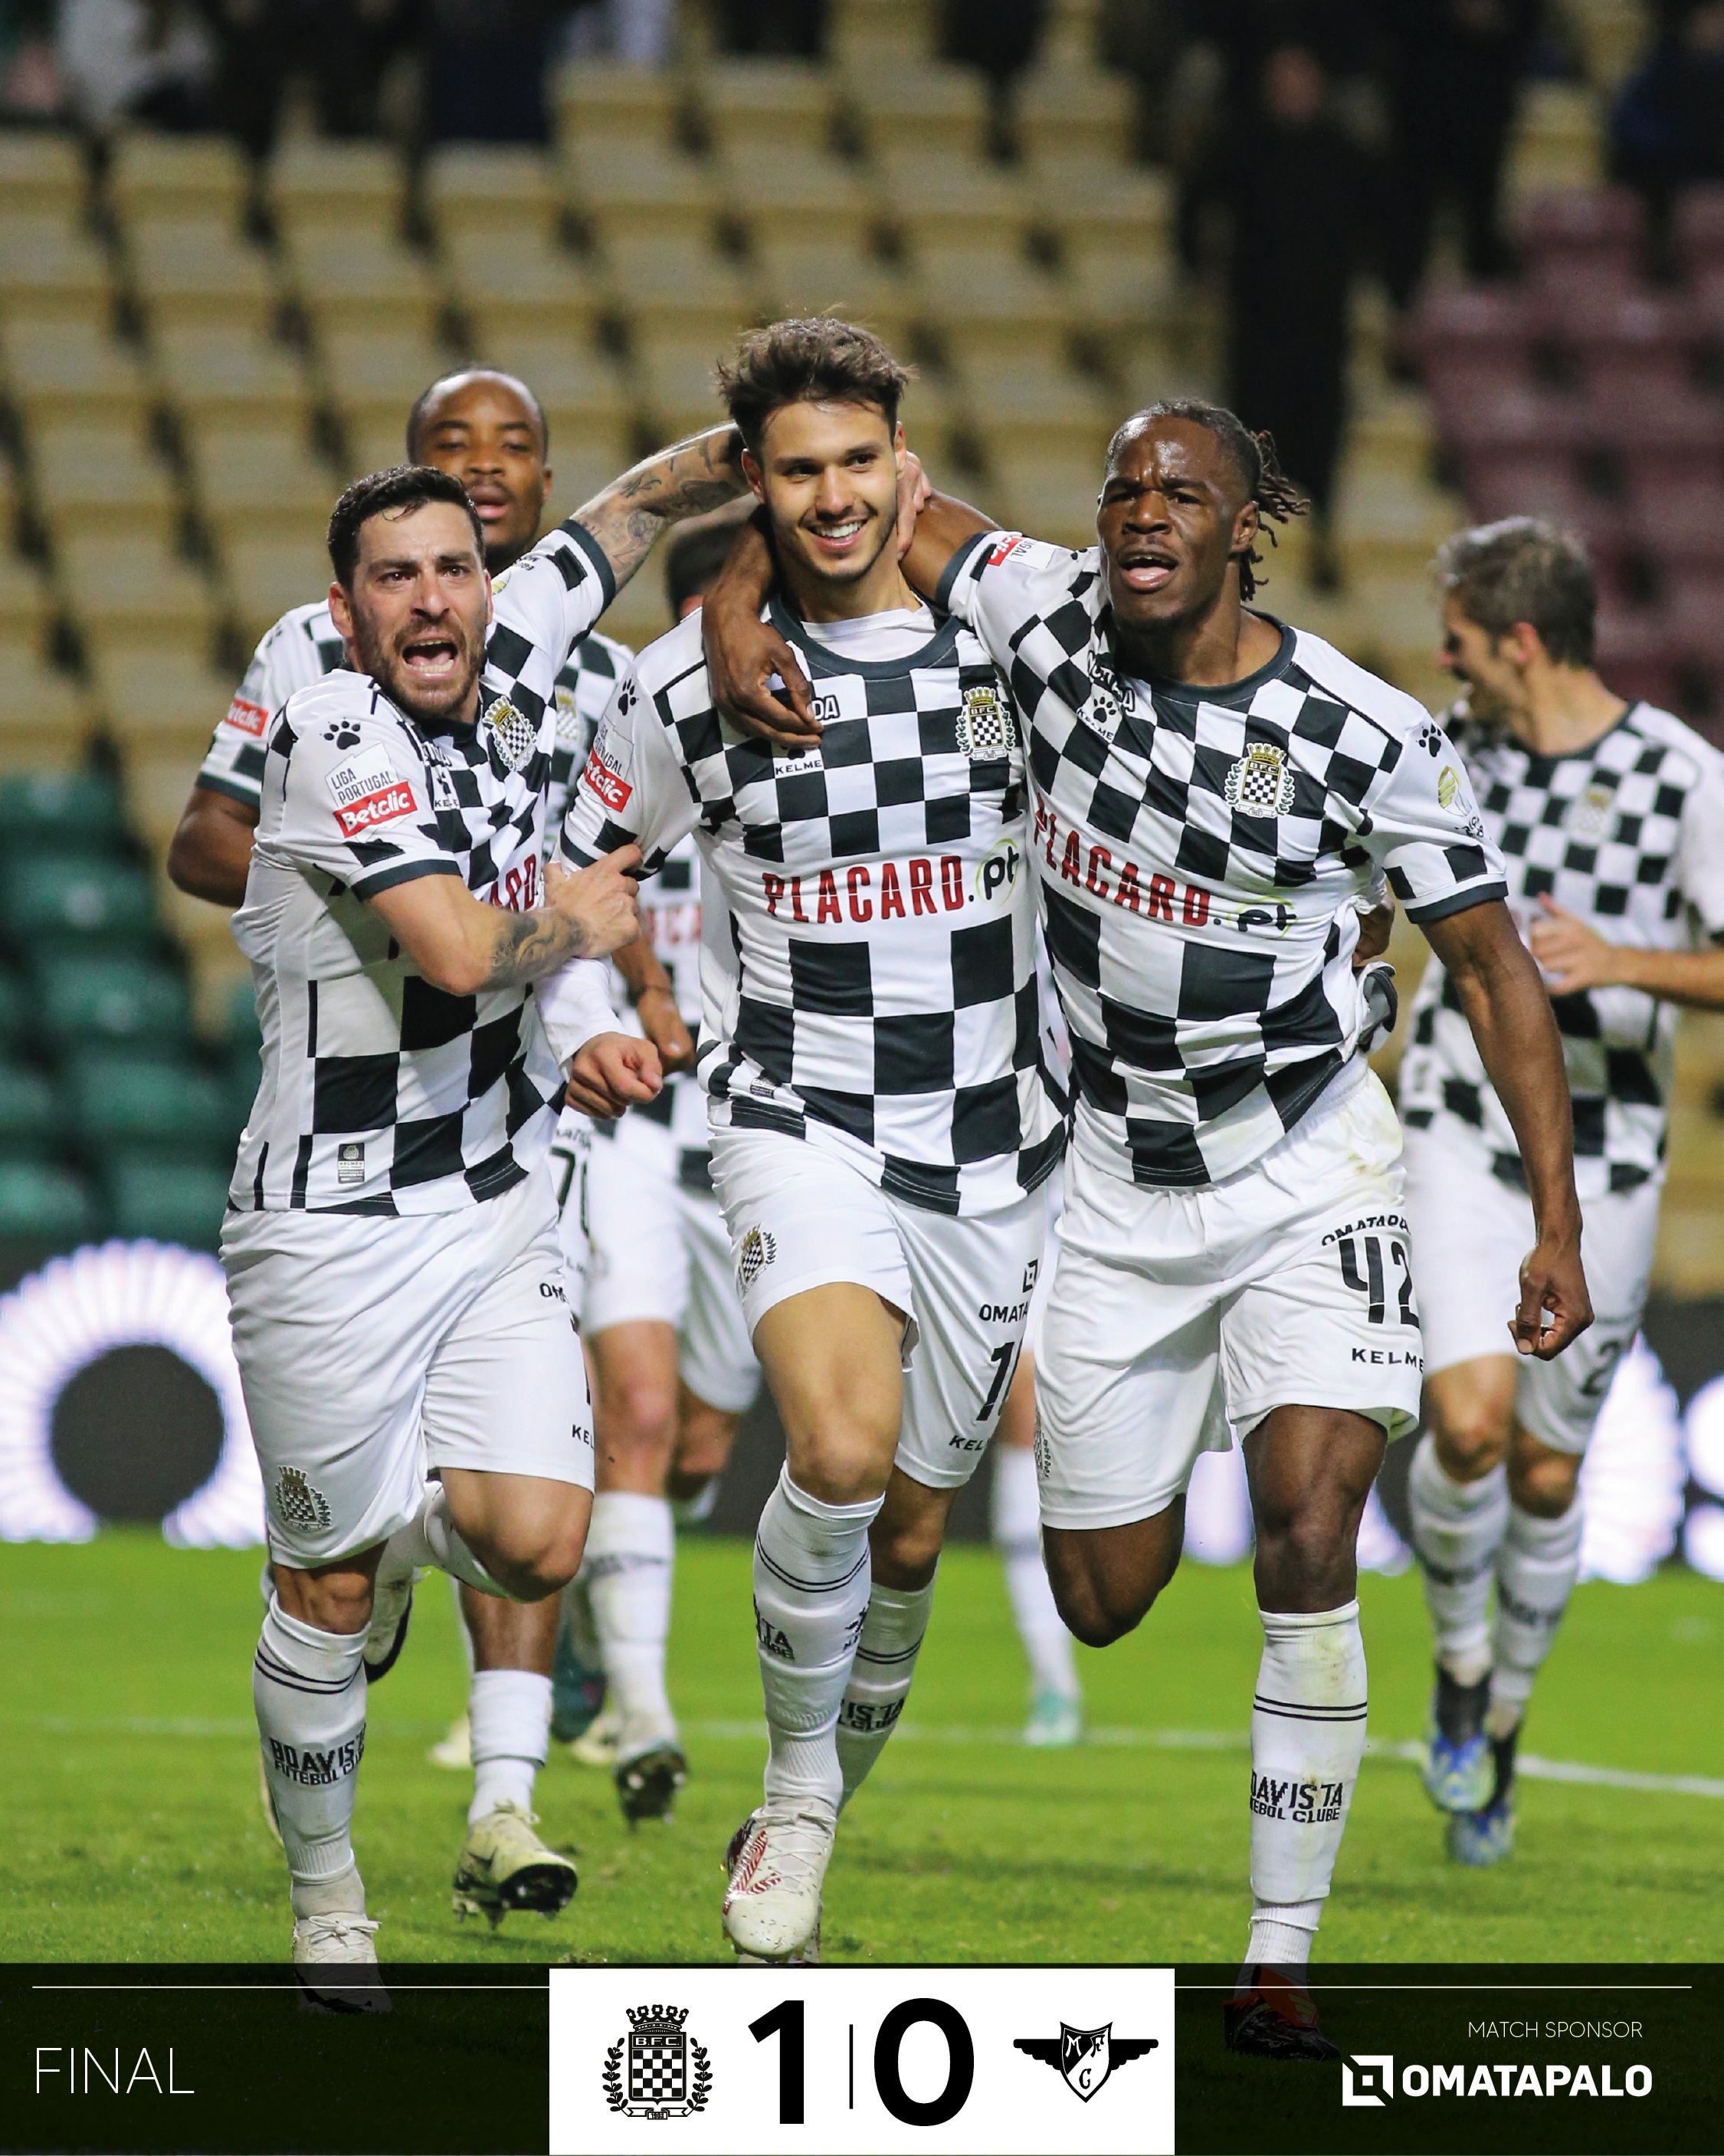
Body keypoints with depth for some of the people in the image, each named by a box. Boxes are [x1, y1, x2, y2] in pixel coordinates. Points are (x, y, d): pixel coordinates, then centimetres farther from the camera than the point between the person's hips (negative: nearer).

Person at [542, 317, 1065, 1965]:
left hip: (989, 1141, 3)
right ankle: (797, 1781, -8)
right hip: (799, 1124, -3)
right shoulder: (690, 683, -3)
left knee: (910, 1531, 9)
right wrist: (587, 1029, -6)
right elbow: (580, 870, 11)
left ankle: (819, 1819, 33)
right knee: (843, 1447, -29)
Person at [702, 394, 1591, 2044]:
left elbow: (1492, 969, -7)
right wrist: (734, 617, -16)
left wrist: (1557, 1224, -11)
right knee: (1102, 1600, 7)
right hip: (1117, 1183, 3)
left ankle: (1281, 1952, -12)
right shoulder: (1050, 620, -8)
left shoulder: (1365, 733, -15)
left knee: (1309, 1537, -19)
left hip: (1309, 1179, -3)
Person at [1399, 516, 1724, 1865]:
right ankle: (1460, 1665, 8)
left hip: (1606, 1162, -1)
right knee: (1468, 1420, -19)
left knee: (1549, 1474, 6)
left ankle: (1503, 1727, 29)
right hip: (1464, 1139, 1)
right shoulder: (1452, 753, 1)